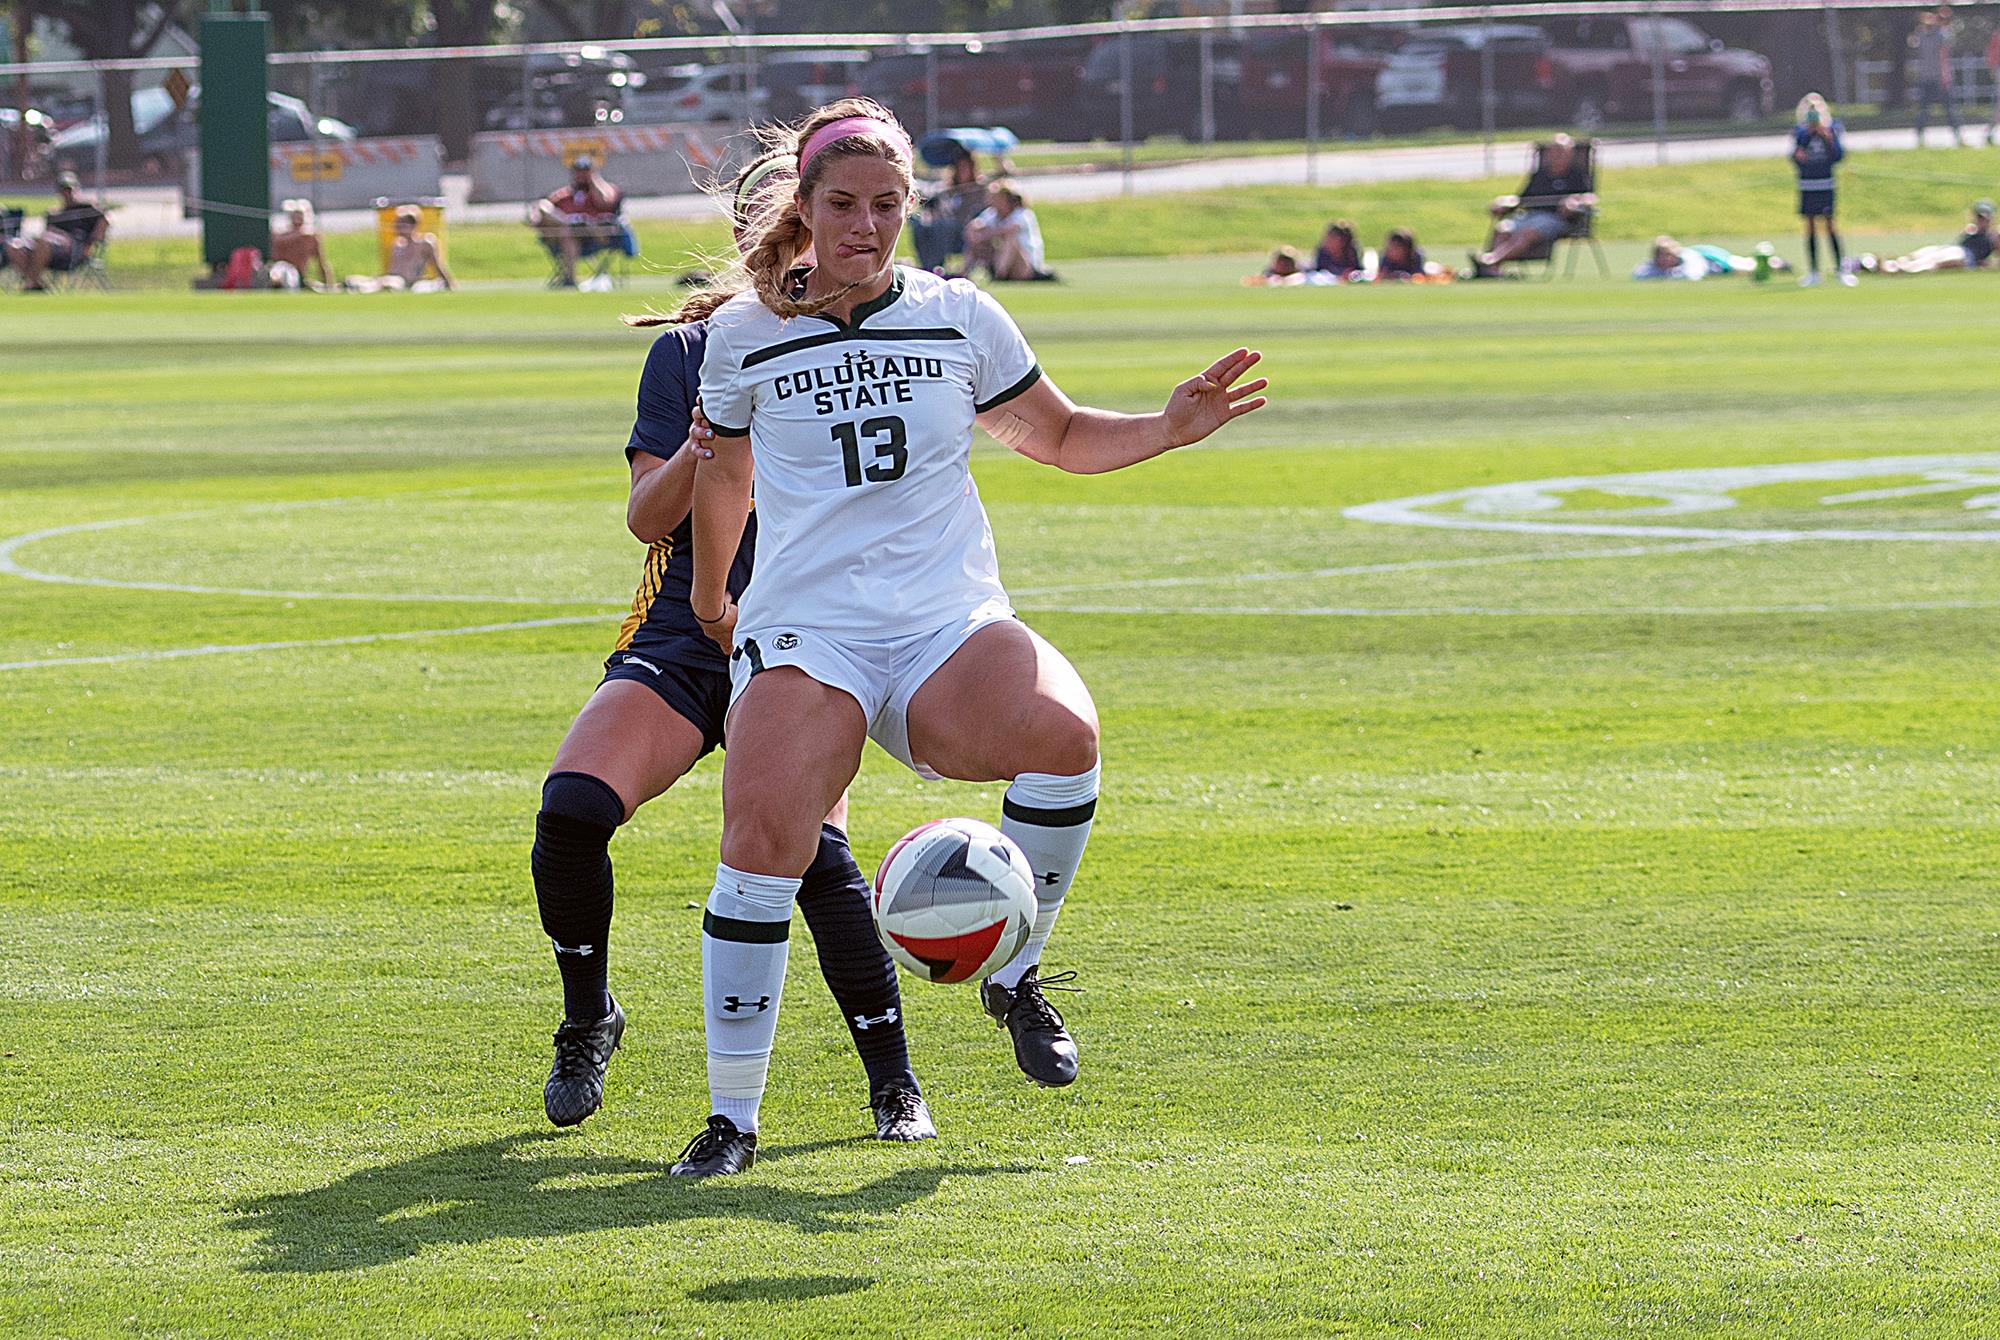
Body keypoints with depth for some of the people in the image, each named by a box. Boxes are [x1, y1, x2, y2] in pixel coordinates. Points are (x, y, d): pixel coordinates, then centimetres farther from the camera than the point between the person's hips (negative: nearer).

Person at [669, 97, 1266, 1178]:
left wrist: (1171, 427, 4)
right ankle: (732, 1117, -12)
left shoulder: (960, 318, 9)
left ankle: (1015, 976, -8)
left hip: (951, 622, 1)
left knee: (1062, 733, -31)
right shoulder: (744, 334, 7)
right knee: (763, 839, -25)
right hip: (804, 631, -1)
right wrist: (708, 603, 34)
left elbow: (1063, 438, 21)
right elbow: (722, 475, 24)